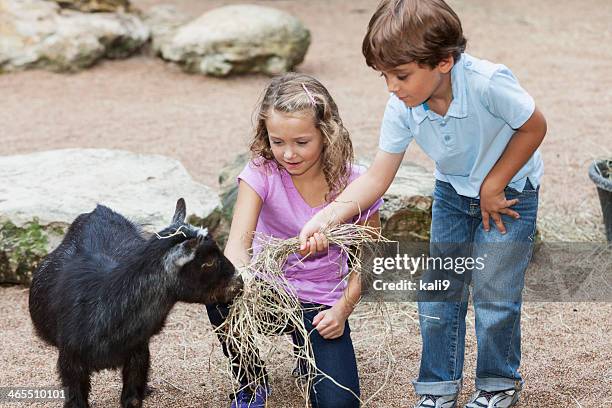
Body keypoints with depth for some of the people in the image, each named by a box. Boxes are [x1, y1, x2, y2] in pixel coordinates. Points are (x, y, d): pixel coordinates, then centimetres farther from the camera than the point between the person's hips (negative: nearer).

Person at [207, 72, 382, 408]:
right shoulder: (261, 172, -17)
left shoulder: (353, 184, -15)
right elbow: (238, 242, -31)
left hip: (321, 303, 0)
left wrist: (342, 309, -15)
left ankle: (308, 346, 17)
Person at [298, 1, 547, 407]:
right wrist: (327, 216, -33)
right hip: (453, 191, 5)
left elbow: (534, 127, -20)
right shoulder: (403, 106, -22)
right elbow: (377, 178, -19)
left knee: (493, 294, -1)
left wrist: (493, 187, -17)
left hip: (509, 191, -4)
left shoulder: (488, 83, -37)